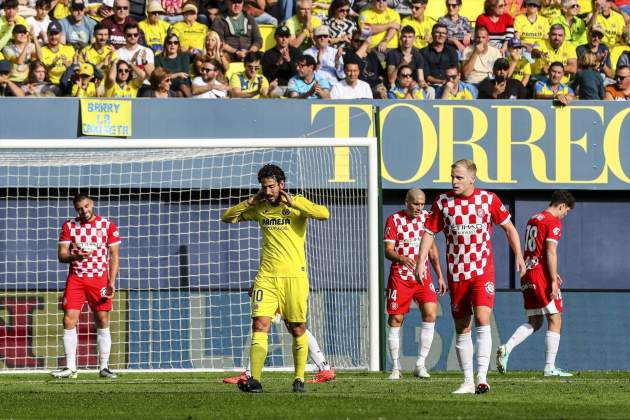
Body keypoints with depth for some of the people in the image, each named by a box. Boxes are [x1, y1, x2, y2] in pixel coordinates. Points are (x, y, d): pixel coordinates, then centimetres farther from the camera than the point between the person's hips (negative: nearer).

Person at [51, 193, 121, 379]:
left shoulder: (108, 225, 2)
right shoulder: (69, 226, 5)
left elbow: (114, 256, 3)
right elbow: (61, 255, 2)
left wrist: (112, 283, -6)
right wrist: (76, 256, -20)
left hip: (99, 279, -1)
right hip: (75, 279, 1)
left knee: (103, 321, -1)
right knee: (69, 320, -7)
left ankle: (104, 367, 6)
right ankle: (70, 368, -3)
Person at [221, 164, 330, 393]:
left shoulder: (297, 203, -1)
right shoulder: (260, 208, 11)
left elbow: (324, 214, -18)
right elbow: (227, 217, 16)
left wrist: (292, 202, -16)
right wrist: (250, 202, 3)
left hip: (294, 276, -3)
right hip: (266, 276, 3)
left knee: (297, 329, 4)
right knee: (260, 325, -11)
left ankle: (299, 379, 16)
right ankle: (255, 380, -18)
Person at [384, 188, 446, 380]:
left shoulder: (426, 217, 7)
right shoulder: (394, 220, -5)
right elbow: (388, 250, -10)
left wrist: (440, 276, 14)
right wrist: (402, 259, -31)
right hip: (400, 277, -3)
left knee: (430, 314, -13)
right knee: (395, 320, -1)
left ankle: (421, 364, -8)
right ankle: (396, 368, 9)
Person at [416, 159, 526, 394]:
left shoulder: (488, 199, -1)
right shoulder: (442, 202, 1)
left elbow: (508, 227, 10)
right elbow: (429, 233, 6)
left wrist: (518, 256, 5)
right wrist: (421, 262, -4)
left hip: (483, 271, -2)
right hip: (456, 274, 2)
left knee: (482, 320, -17)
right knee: (462, 328, 5)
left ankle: (482, 377, -19)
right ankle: (468, 381, 13)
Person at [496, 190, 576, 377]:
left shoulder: (532, 220, 17)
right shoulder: (554, 222, -9)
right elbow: (550, 252, -17)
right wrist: (554, 280, -17)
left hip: (527, 275, 8)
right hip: (542, 276, -8)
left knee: (534, 322, 13)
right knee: (555, 320, 0)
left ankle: (506, 348, -7)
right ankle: (550, 367, -3)